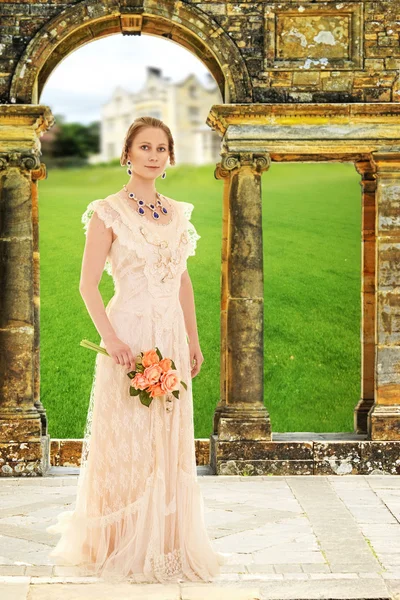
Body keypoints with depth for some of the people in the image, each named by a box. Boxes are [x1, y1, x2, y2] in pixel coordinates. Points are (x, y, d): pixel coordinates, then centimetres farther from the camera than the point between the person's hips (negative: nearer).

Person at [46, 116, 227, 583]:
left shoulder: (178, 212, 12)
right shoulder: (108, 212, -6)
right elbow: (88, 285, -10)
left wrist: (193, 340, 14)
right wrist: (111, 339, -20)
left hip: (171, 339, 6)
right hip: (130, 337, -5)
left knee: (171, 445, 10)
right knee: (126, 444, 1)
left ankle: (167, 542, 24)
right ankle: (124, 548, 15)